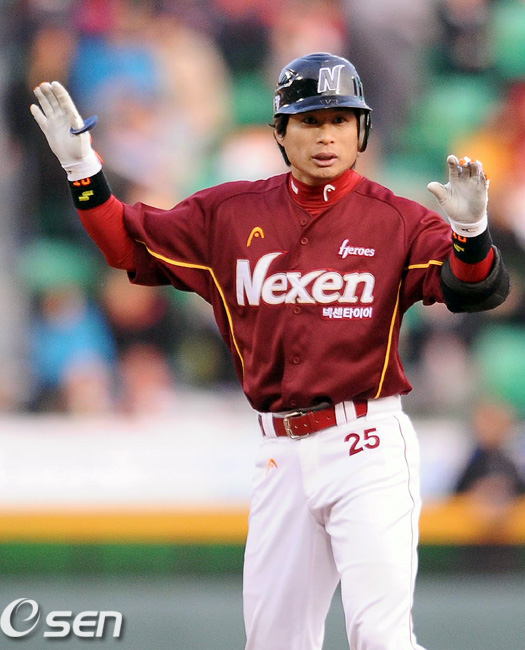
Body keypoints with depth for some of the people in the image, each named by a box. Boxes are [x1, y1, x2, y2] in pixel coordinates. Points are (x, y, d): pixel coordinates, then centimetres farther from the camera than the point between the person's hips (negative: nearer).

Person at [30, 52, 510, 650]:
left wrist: (470, 231, -37)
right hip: (281, 457, 4)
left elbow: (479, 290, -16)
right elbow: (130, 244, 13)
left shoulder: (395, 220, -3)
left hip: (368, 447, -4)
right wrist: (82, 168, 1)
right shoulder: (230, 214, 8)